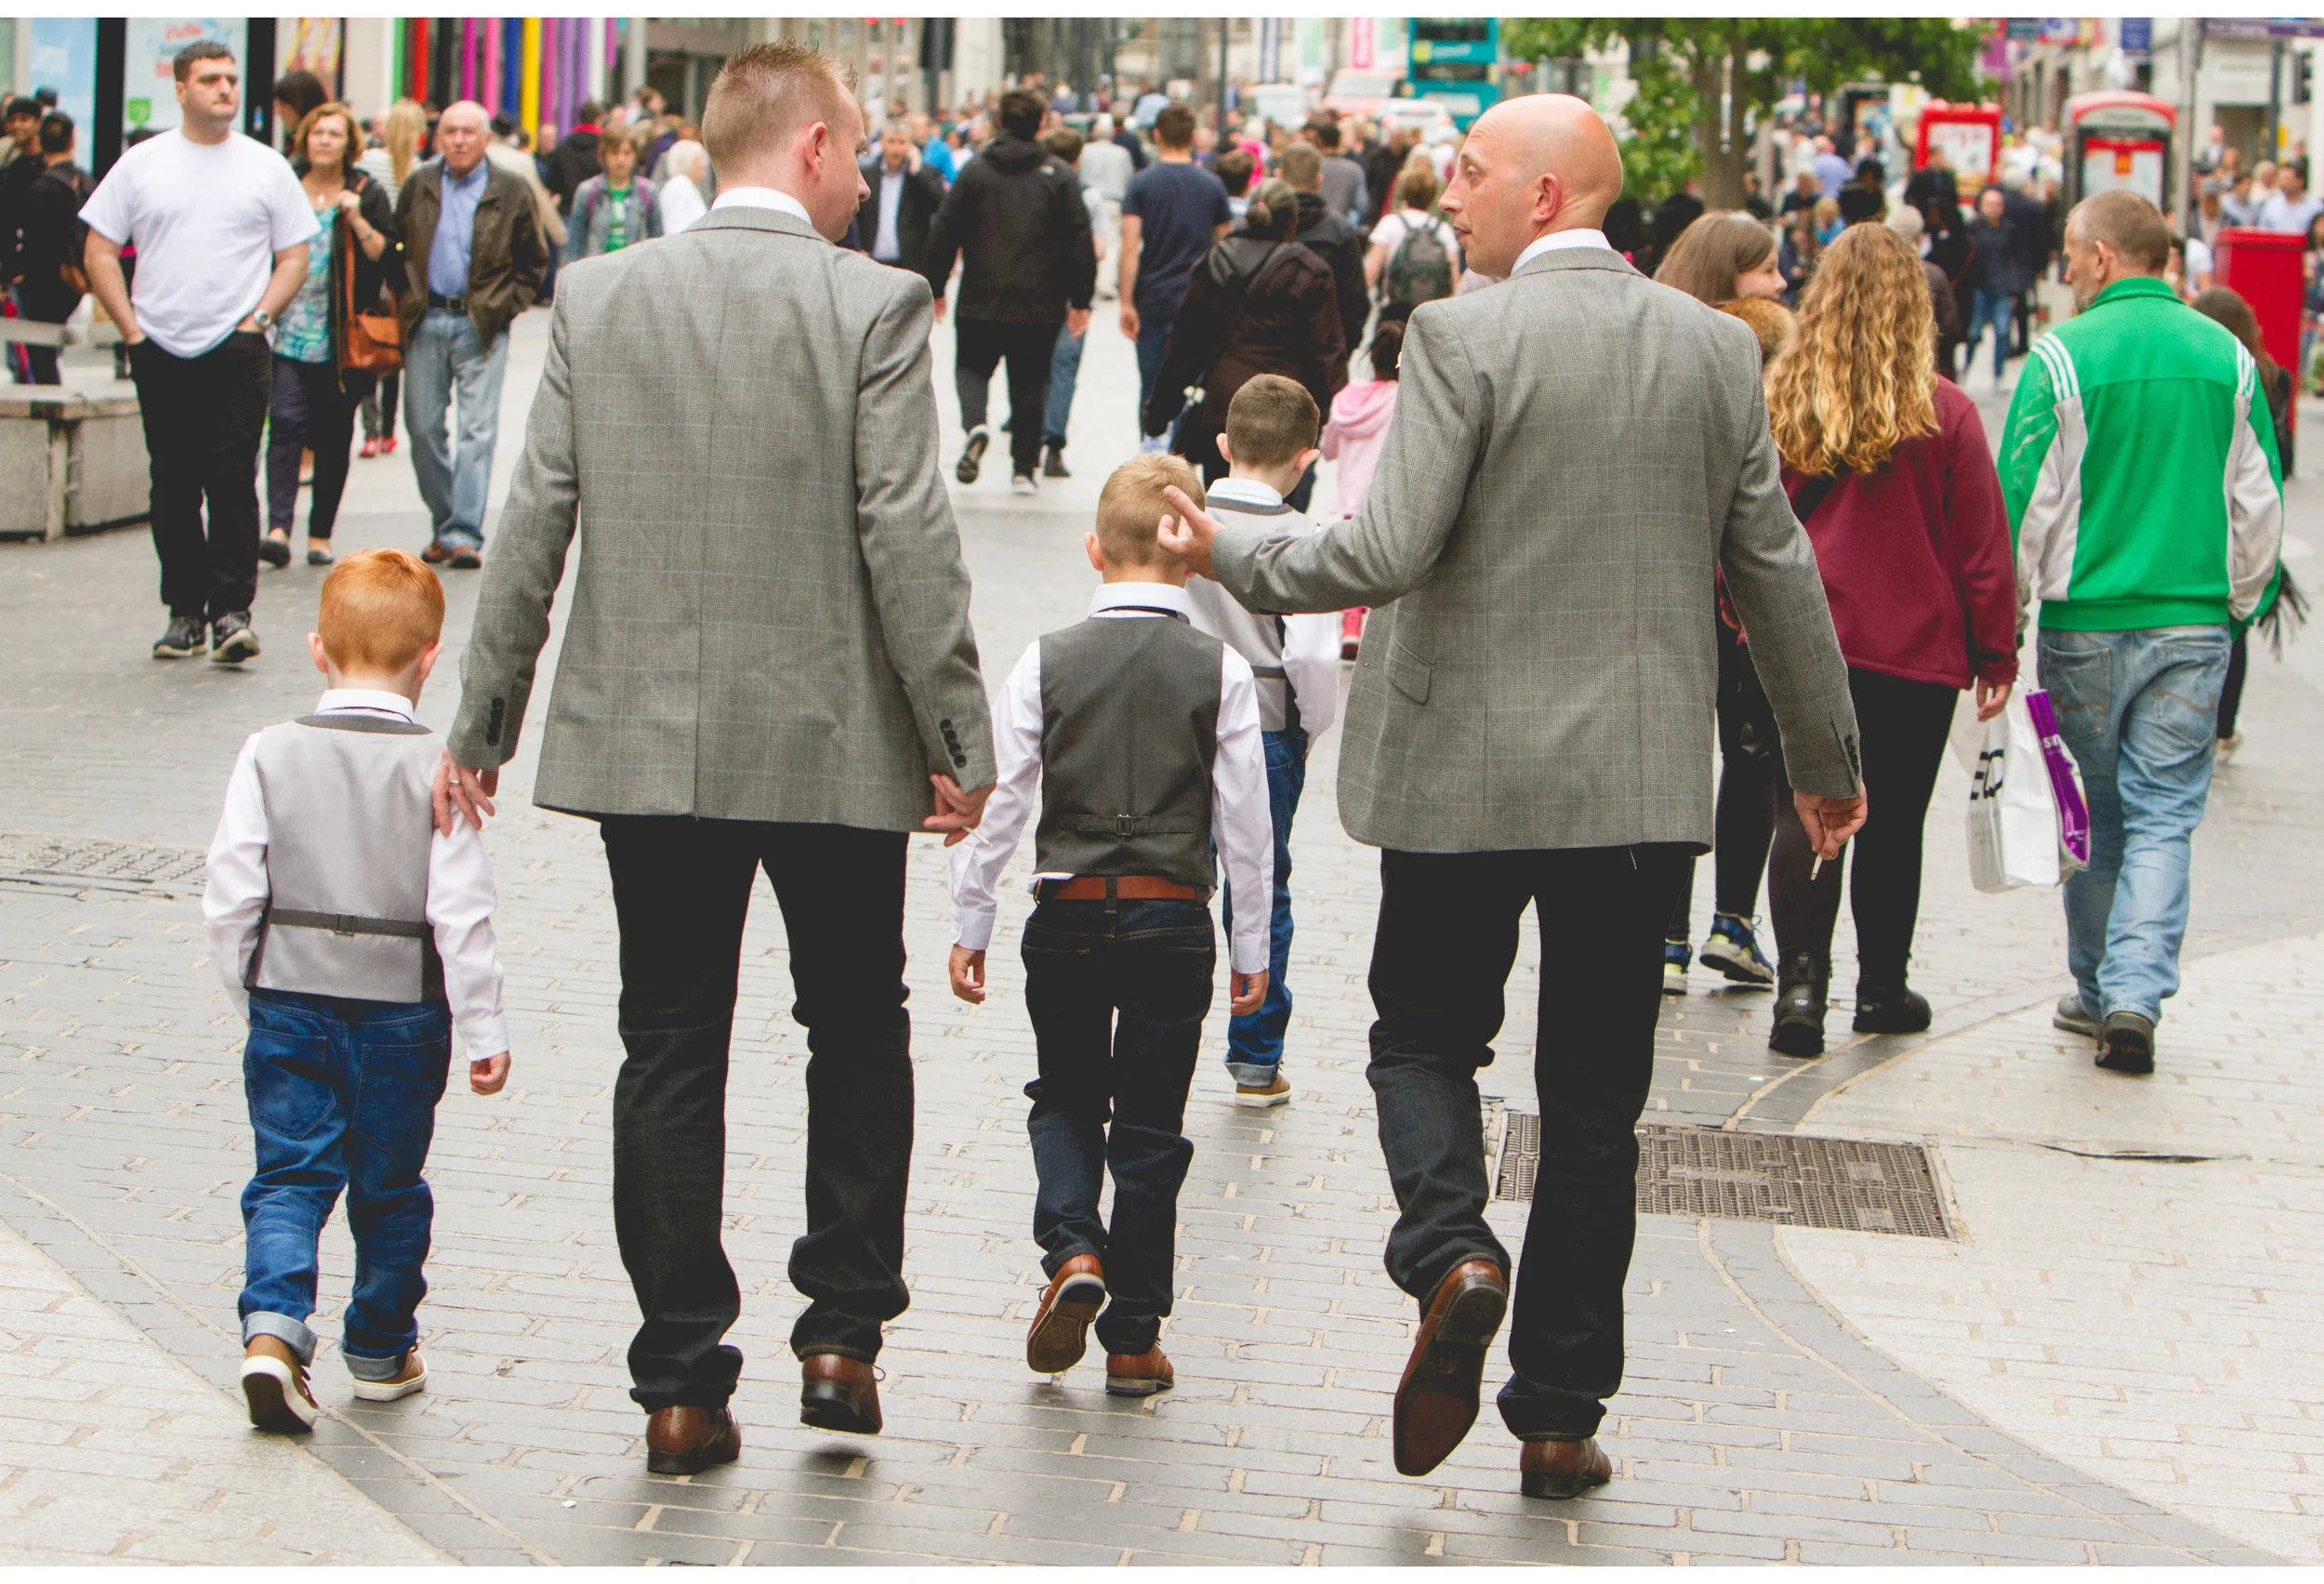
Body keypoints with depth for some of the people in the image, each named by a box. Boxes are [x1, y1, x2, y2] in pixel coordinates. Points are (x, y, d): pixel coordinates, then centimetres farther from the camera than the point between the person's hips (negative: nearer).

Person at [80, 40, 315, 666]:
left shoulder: (266, 167, 7)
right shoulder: (141, 164, 7)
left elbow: (294, 257, 9)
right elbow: (99, 251, 8)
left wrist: (258, 317, -4)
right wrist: (131, 327, 0)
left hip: (239, 352, -1)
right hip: (161, 354, 1)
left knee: (233, 479, -10)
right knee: (173, 486, 5)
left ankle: (231, 609, -8)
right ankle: (184, 609, 12)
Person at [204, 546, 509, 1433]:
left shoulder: (271, 754, -4)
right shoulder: (435, 767, -10)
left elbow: (230, 894, -3)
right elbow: (460, 911, -12)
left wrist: (247, 995, 12)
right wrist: (485, 1030, -5)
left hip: (289, 1003, 1)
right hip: (402, 1010, -1)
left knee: (289, 1173, 6)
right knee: (389, 1186, 13)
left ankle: (272, 1327, -15)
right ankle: (381, 1352, 25)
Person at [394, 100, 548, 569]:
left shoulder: (510, 193, 1)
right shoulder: (418, 187, 8)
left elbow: (534, 262, 6)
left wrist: (506, 306, -3)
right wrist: (407, 300, 3)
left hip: (481, 324, -3)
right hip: (425, 323, 3)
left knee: (477, 430, -8)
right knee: (424, 429, 4)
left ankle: (464, 535, -8)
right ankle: (442, 525, 18)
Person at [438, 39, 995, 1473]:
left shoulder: (598, 299, 1)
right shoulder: (872, 307, -9)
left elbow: (534, 528, 2)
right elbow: (909, 540, -12)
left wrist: (483, 725, 9)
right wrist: (958, 740, -5)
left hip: (644, 744, 3)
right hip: (831, 743, -2)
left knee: (671, 1051, 8)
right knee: (856, 1032, 16)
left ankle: (682, 1385, 9)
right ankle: (843, 1335, 17)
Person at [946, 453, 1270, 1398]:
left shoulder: (1048, 662, -2)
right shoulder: (1219, 672, -3)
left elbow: (999, 798, -2)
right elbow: (1244, 818, -1)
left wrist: (970, 923, 7)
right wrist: (1250, 946, 8)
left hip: (1066, 918, 0)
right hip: (1173, 921, 0)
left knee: (1064, 1098, 19)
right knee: (1151, 1127, 8)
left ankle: (1071, 1248, -6)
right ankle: (1133, 1339, 10)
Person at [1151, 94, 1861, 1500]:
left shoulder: (1463, 339, -11)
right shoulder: (1717, 348, 4)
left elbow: (1387, 554, -16)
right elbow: (1776, 570, 8)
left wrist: (1233, 556, 1)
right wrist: (1826, 760, 18)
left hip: (1469, 769, -3)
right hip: (1644, 784, 4)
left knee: (1427, 1036, 15)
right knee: (1595, 1097, 10)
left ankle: (1453, 1254, -13)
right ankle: (1561, 1416, 13)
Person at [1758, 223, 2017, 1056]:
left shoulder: (1775, 400, -5)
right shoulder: (1945, 414, -9)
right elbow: (1981, 545, -4)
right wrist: (1995, 654, 5)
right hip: (1913, 647, -1)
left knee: (1805, 814, 4)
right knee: (1893, 821, 12)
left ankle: (1801, 979, -13)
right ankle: (1883, 988, 24)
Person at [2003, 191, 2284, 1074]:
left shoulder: (2062, 358, -9)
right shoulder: (2228, 358, 2)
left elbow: (2024, 503, -7)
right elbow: (2260, 504, 6)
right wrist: (2241, 605, 18)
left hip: (2087, 622, -2)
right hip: (2194, 623, 2)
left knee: (2092, 813, 12)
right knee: (2163, 817, 3)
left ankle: (2097, 993, 22)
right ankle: (2136, 994, -10)